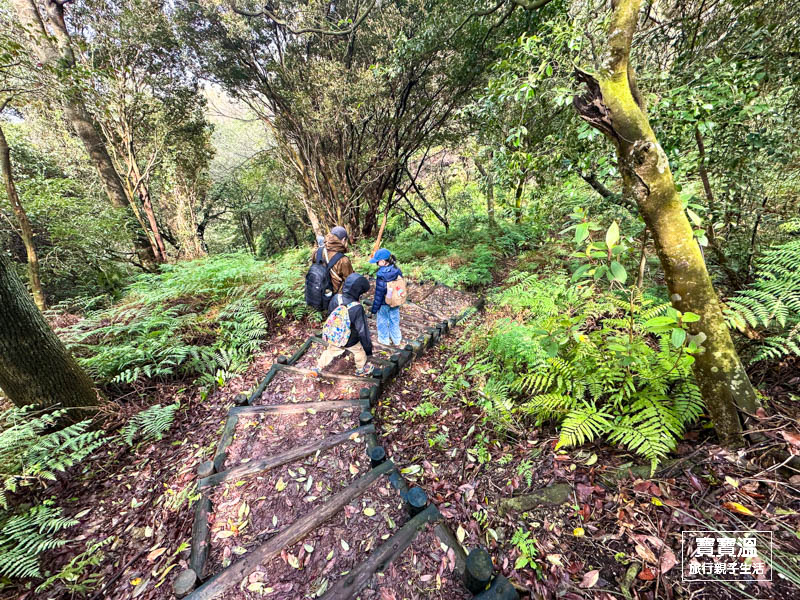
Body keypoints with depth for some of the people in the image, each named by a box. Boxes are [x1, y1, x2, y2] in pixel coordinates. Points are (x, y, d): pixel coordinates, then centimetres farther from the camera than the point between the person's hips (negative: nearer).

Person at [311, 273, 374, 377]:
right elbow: (362, 330, -27)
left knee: (330, 351, 30)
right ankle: (361, 370, 48)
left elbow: (330, 311, 1)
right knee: (360, 352, 26)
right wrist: (368, 347, -14)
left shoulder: (335, 298, -20)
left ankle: (317, 369, 45)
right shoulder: (357, 308, -35)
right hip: (351, 342, -4)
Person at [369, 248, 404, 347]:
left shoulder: (381, 275, -27)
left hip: (384, 303, -6)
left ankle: (384, 340, 32)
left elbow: (379, 293, -21)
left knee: (382, 321, 16)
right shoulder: (397, 271, -8)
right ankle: (397, 340, 35)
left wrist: (374, 308, -10)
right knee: (394, 320, 21)